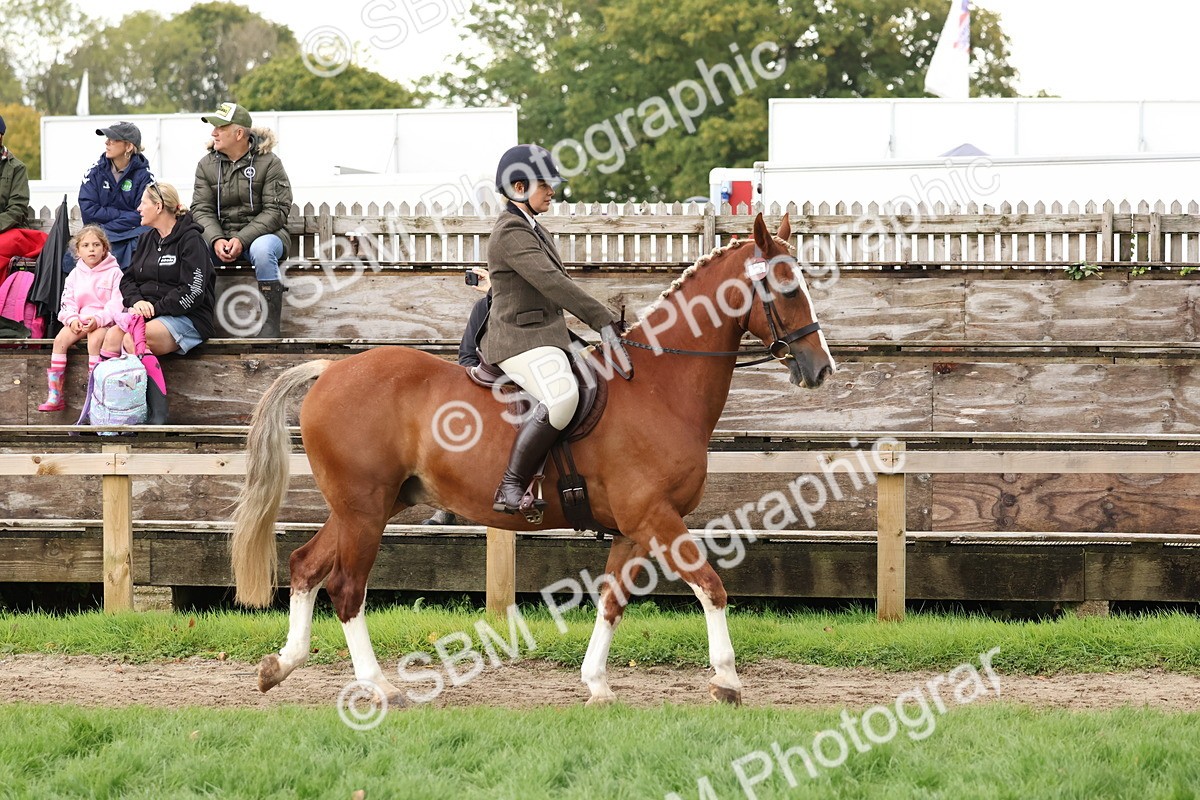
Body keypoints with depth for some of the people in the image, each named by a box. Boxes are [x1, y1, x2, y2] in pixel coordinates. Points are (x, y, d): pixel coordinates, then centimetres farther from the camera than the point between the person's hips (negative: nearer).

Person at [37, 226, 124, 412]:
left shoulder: (113, 273, -1)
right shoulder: (75, 274, 14)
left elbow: (116, 304, -9)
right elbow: (67, 301, 11)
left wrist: (98, 319, -23)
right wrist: (72, 319, -10)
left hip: (104, 321, -4)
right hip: (80, 320, 4)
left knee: (94, 339, -35)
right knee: (60, 339, -22)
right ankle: (55, 395, -23)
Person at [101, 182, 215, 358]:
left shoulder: (190, 239, -4)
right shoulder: (146, 239, 20)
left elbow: (192, 292, -13)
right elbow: (128, 280, 18)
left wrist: (156, 308, -16)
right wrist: (136, 301, -5)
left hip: (186, 317, -6)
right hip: (147, 313, 6)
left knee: (132, 340, -33)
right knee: (112, 336, -24)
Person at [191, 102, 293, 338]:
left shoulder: (269, 163, -6)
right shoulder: (207, 165, 6)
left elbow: (275, 211, -12)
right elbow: (202, 210, 0)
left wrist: (242, 239, -24)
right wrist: (216, 239, -21)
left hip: (262, 232, -3)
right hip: (221, 236, 4)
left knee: (262, 249, -38)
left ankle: (269, 334, -34)